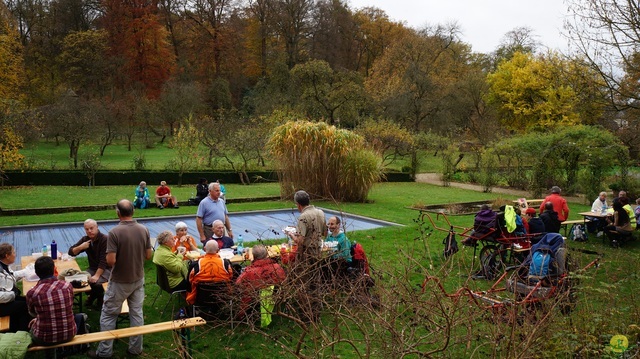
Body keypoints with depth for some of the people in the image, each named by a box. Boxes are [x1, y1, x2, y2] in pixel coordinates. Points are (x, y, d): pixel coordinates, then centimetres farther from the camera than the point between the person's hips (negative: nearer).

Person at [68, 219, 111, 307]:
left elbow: (104, 260, -23)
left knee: (95, 282, -32)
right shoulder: (85, 239, 3)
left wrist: (97, 276, -31)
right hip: (93, 268, 6)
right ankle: (93, 295, 11)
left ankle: (101, 298, 2)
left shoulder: (105, 239, -18)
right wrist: (81, 247, -18)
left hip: (106, 269, -6)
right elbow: (71, 252, 3)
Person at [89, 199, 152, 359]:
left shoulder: (114, 232, -21)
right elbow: (148, 255, 0)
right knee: (137, 314, 14)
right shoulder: (144, 230, -7)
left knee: (108, 315, 12)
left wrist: (108, 257, 0)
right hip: (138, 279, 4)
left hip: (120, 282, -4)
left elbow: (111, 261, -22)